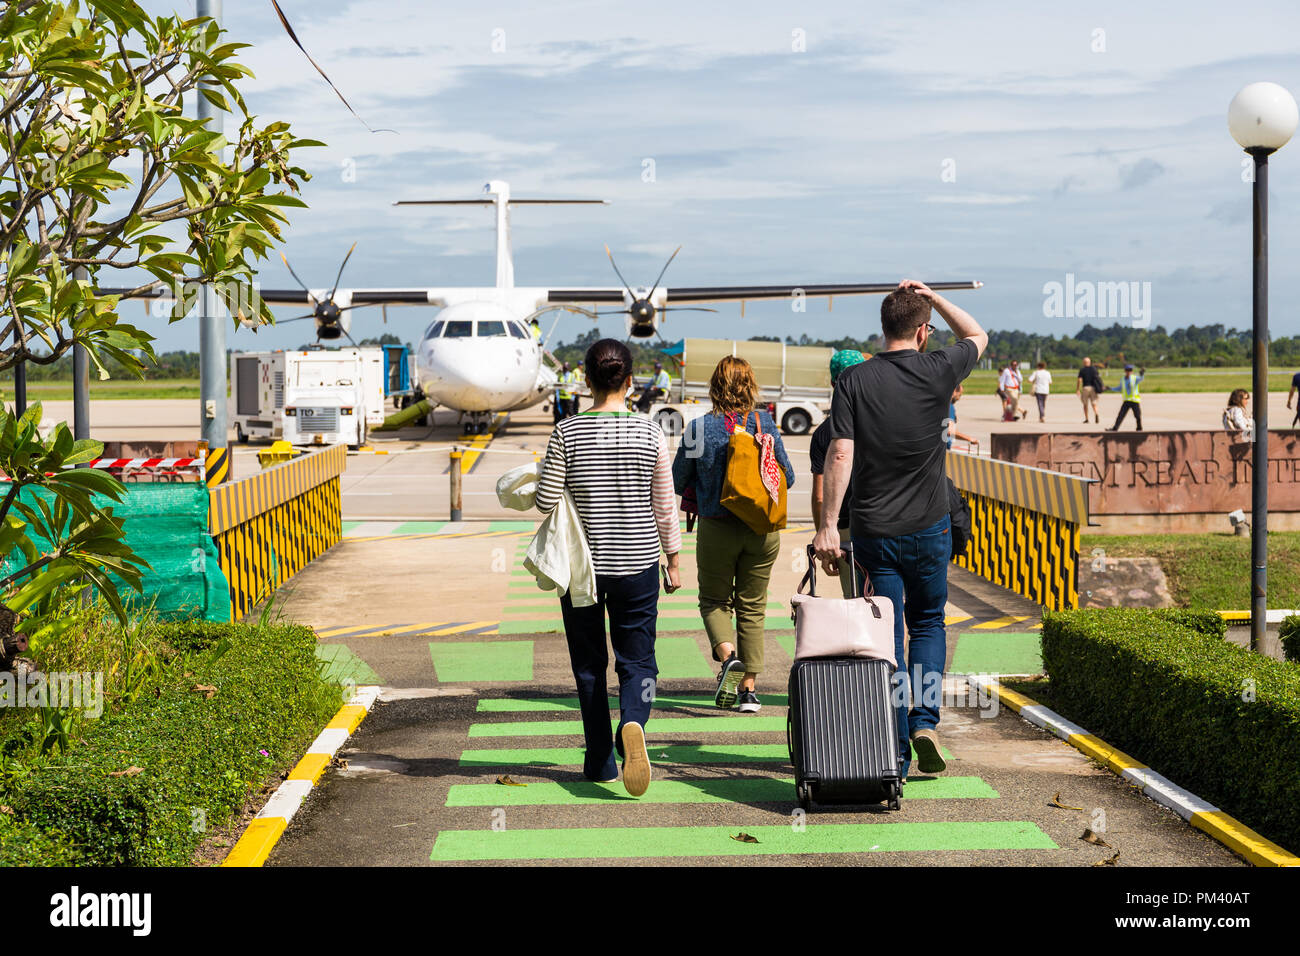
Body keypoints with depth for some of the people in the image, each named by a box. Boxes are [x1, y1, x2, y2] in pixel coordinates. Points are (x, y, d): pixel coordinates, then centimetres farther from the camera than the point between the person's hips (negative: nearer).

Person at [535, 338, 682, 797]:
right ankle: (632, 723, -23)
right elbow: (664, 506, 0)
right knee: (637, 658, 7)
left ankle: (601, 762, 14)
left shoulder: (567, 431, -7)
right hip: (637, 562, 0)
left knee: (589, 663, 12)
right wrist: (673, 561, 11)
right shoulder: (650, 432, -5)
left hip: (580, 563, 0)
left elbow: (545, 500, -7)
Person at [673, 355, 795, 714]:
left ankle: (728, 655, -12)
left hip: (716, 530, -2)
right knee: (752, 607, 12)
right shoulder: (765, 423, -6)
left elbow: (677, 483, -2)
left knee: (714, 600, 16)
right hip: (762, 531, 2)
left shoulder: (699, 428, -10)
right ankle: (748, 688, 11)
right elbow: (788, 478, 0)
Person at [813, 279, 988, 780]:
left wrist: (827, 525, -10)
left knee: (887, 637, 7)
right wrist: (932, 296, 15)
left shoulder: (854, 380, -5)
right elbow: (977, 335, 17)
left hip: (873, 530, 0)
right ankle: (925, 720, 0)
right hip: (928, 527, 0)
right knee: (928, 624, 18)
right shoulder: (936, 371, -4)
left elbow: (840, 454, -11)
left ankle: (896, 753, 6)